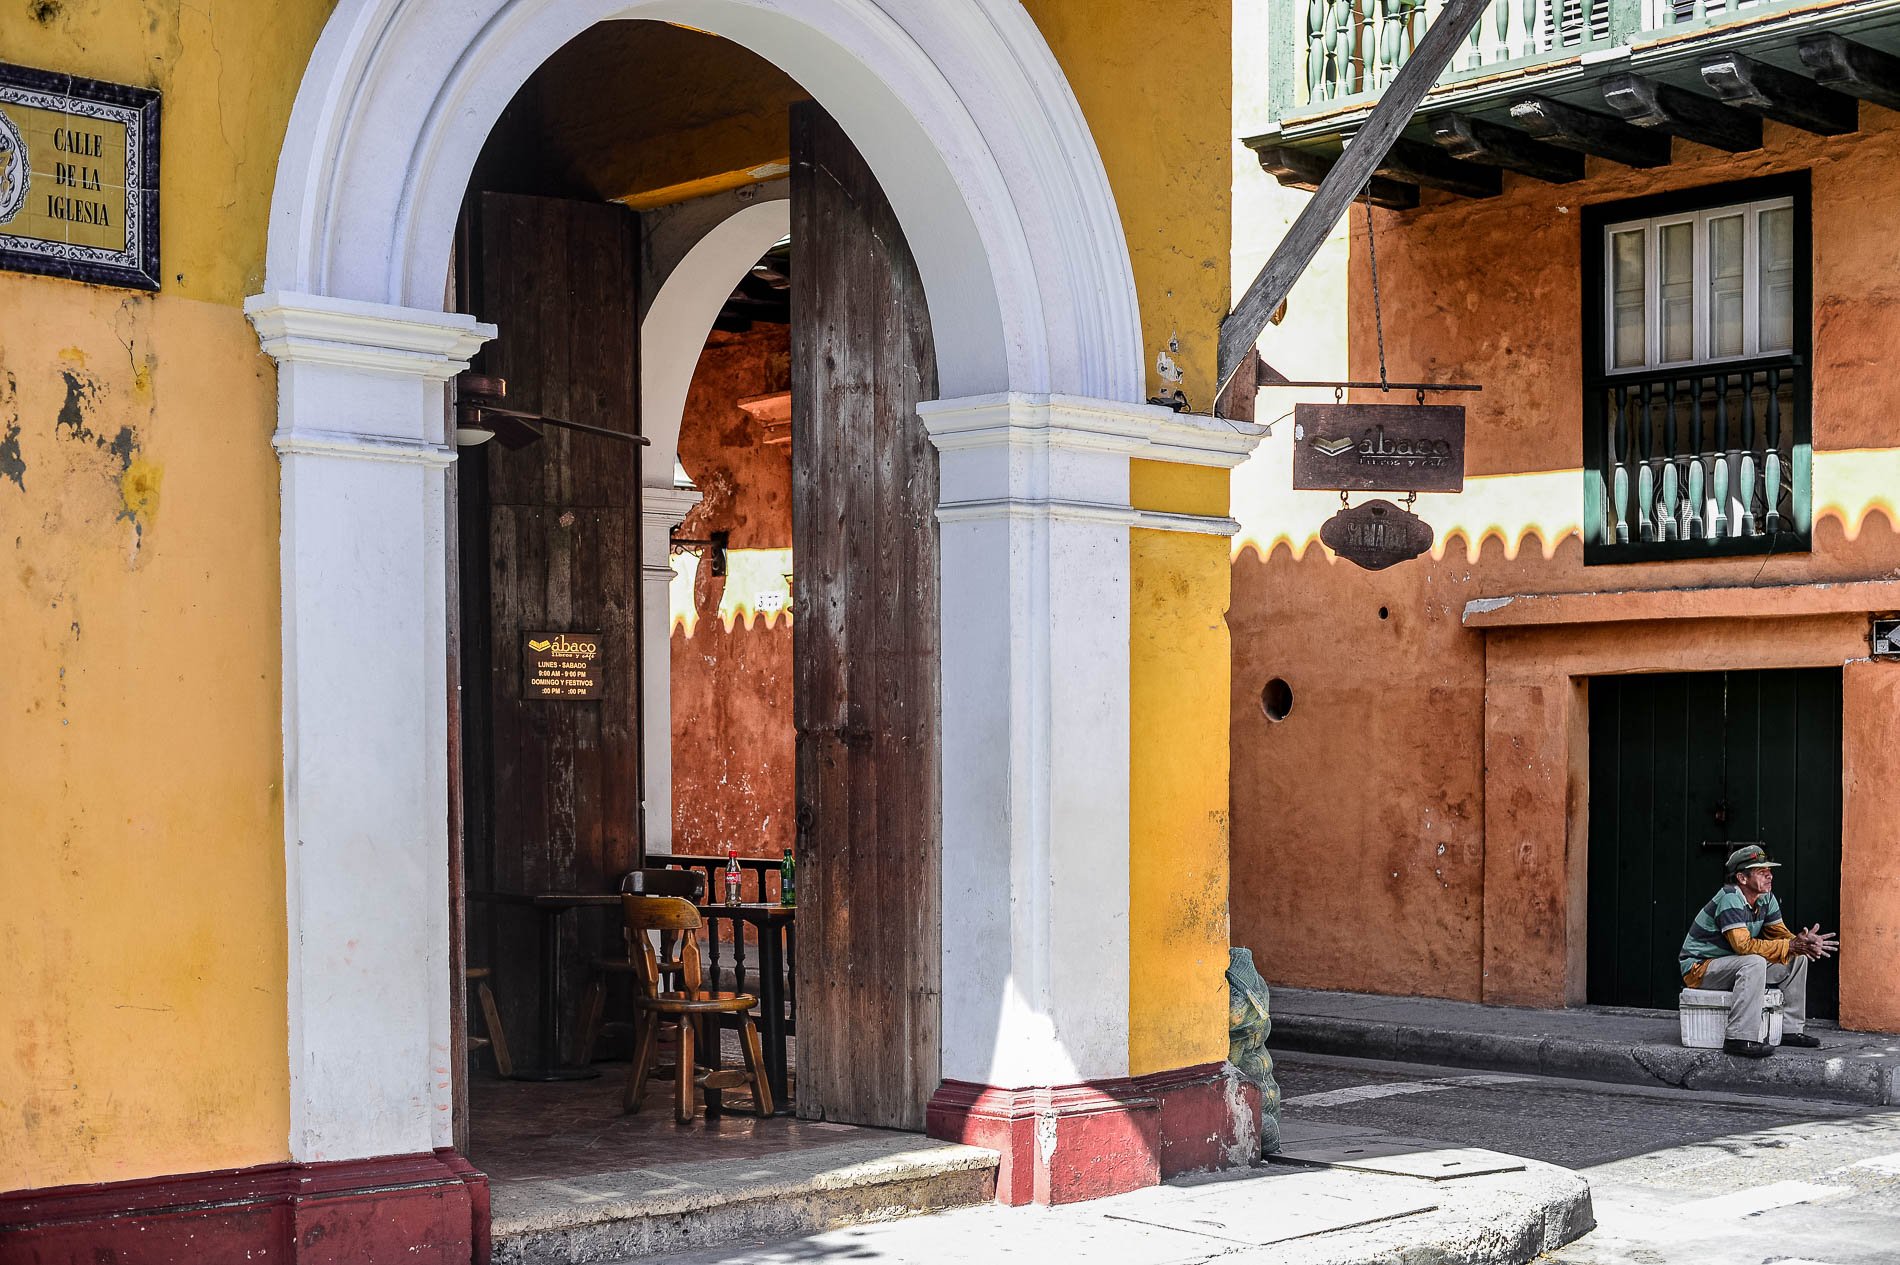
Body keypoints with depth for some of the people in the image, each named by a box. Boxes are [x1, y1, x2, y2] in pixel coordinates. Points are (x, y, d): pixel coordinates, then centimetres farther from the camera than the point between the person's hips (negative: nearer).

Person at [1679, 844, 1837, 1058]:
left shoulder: (1766, 898, 3)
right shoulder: (1730, 899, -25)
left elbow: (1780, 934, 3)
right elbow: (1743, 945, -33)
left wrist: (1803, 942, -21)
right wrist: (1791, 946, -33)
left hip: (1733, 964, 9)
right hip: (1699, 968, -9)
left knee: (1798, 959, 3)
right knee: (1754, 963, -36)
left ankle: (1791, 1029, 8)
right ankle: (1739, 1038, -36)